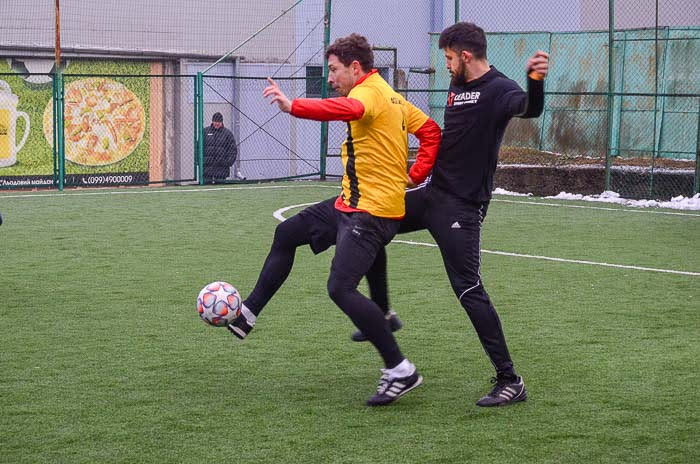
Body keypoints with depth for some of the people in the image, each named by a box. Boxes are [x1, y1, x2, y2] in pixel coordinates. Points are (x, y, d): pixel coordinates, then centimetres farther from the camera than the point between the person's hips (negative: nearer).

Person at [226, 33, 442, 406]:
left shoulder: (370, 92, -16)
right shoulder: (391, 97, 15)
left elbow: (348, 109, -40)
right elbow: (430, 130, 17)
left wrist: (293, 106, -52)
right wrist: (415, 175, 9)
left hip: (371, 212, -11)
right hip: (350, 203, 11)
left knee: (341, 288, -19)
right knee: (286, 234, 20)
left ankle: (399, 371, -13)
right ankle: (248, 314, 32)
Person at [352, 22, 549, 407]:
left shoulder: (498, 89, -16)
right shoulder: (457, 87, 11)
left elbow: (529, 109, -39)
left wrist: (535, 82, -59)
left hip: (461, 206, -9)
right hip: (433, 192, 9)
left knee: (468, 289, -12)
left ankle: (510, 382, -7)